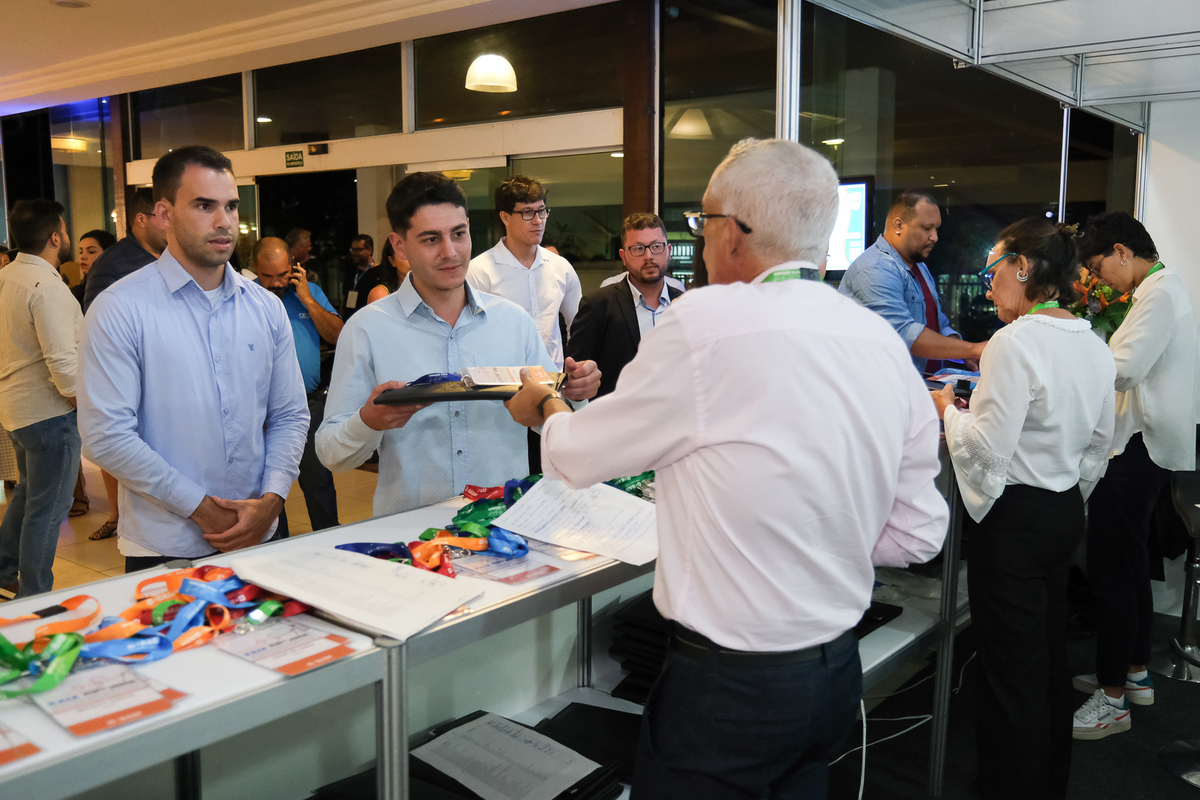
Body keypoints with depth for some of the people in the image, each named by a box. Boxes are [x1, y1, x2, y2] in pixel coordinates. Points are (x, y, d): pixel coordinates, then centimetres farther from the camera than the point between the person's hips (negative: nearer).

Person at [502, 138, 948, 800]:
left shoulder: (705, 324, -20)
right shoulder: (886, 344, 0)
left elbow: (580, 456, -5)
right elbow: (917, 535, 6)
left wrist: (547, 408, 16)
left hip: (725, 686, -6)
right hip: (839, 671, 7)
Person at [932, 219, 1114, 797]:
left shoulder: (1014, 342, -20)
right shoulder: (1093, 344, 7)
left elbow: (988, 447, -20)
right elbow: (1099, 445, 15)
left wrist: (948, 410, -3)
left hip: (1015, 521, -9)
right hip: (1066, 514, 9)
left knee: (1010, 670, 3)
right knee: (1049, 658, 21)